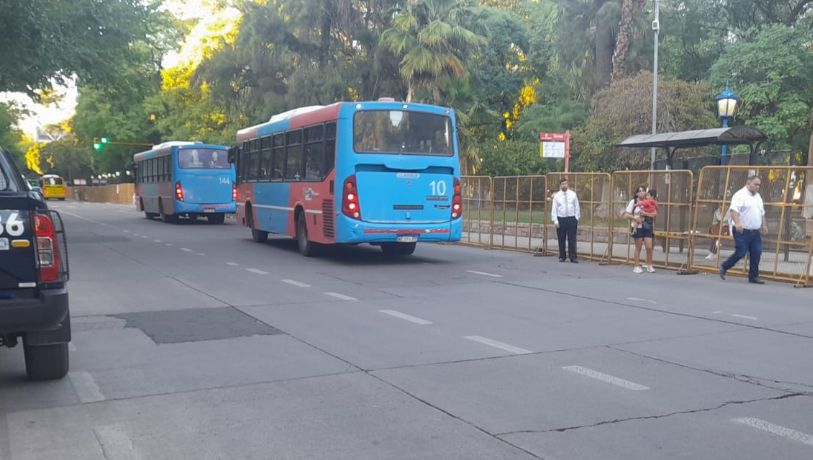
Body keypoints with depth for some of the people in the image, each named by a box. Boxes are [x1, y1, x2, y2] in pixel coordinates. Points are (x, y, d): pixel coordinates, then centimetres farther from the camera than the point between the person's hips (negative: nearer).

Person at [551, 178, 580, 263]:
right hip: (561, 219, 0)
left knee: (572, 240, -2)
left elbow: (577, 207, 7)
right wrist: (555, 221, -6)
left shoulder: (573, 194, 3)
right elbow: (554, 209, 1)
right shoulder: (557, 196, 2)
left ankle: (573, 257, 1)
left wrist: (576, 218, 1)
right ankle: (562, 257, 17)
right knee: (561, 240, 6)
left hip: (571, 219, 0)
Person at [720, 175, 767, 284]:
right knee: (741, 253, -7)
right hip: (742, 231, -8)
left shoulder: (758, 196, 17)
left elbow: (762, 212, 28)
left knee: (756, 253, 2)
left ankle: (753, 276, 9)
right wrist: (737, 223, -37)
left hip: (755, 232, 8)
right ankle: (724, 267, 13)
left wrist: (764, 224, 19)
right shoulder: (740, 195, -11)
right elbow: (734, 210, -24)